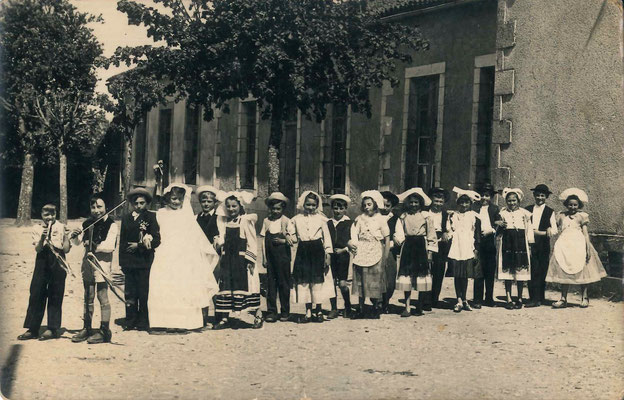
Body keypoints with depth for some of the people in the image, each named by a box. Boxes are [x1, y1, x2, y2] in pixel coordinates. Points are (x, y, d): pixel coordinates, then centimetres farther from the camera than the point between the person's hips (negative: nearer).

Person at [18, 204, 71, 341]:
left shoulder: (62, 228, 3)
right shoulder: (37, 228, 8)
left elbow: (66, 249, -2)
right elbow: (37, 249, -4)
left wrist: (66, 237, -17)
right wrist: (42, 237, -20)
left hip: (57, 263, -2)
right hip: (42, 263, 2)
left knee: (55, 296, 1)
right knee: (36, 295, 1)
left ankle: (53, 328, 9)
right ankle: (32, 329, 6)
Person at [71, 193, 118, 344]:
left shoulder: (111, 224, -7)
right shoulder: (88, 223, 11)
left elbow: (110, 246, -17)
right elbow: (77, 242, 14)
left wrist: (93, 246, -14)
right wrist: (75, 236, -7)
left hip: (102, 261, -6)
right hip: (88, 260, 6)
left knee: (102, 296, -5)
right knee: (88, 297, 12)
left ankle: (104, 331, 1)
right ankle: (87, 329, 20)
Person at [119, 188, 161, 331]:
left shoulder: (152, 217, 5)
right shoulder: (126, 218, 17)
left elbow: (156, 241, -3)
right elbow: (122, 241, 17)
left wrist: (138, 246, -7)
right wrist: (122, 261, 10)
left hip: (145, 261, -3)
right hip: (129, 262, 3)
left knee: (144, 294, -4)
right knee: (130, 294, 2)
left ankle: (143, 323, 4)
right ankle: (130, 322, 11)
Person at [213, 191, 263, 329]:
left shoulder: (246, 221, -4)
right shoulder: (224, 222, 11)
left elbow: (252, 243, -6)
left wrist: (250, 260, -13)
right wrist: (218, 241, -5)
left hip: (242, 260, -5)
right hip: (227, 259, 5)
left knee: (245, 286, -5)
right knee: (226, 286, 4)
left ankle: (258, 316, 4)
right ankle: (225, 318, 11)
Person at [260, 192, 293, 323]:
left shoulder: (287, 221, 0)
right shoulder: (266, 221, 7)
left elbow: (292, 240, -1)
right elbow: (263, 239, 6)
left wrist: (283, 241, -19)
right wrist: (264, 257, 2)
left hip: (283, 256, -2)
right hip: (270, 256, 2)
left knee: (284, 283, 3)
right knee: (271, 283, 3)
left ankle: (285, 312, 12)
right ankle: (271, 312, 7)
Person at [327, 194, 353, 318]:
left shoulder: (349, 223, 4)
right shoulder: (328, 223, 13)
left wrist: (344, 249, -9)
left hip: (343, 255, -3)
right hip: (331, 255, 3)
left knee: (342, 283, -6)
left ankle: (347, 308, 13)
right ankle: (334, 309, 8)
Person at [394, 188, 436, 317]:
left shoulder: (426, 216, 2)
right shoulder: (403, 216, 8)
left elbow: (431, 235, 3)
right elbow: (399, 233, 7)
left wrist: (429, 250, -1)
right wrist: (399, 239, -14)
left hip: (421, 247, -1)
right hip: (407, 248, 1)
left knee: (421, 275, 2)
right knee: (406, 275, -1)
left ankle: (420, 307, 13)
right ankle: (407, 307, 3)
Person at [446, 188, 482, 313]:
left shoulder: (474, 217, 5)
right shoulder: (453, 216, 10)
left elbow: (477, 235, 5)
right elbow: (450, 233, 11)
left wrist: (476, 251, -1)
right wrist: (448, 251, 7)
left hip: (468, 251, -1)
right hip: (455, 250, 1)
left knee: (465, 275, 1)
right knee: (457, 275, -1)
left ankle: (463, 300, 11)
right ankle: (459, 301, 2)